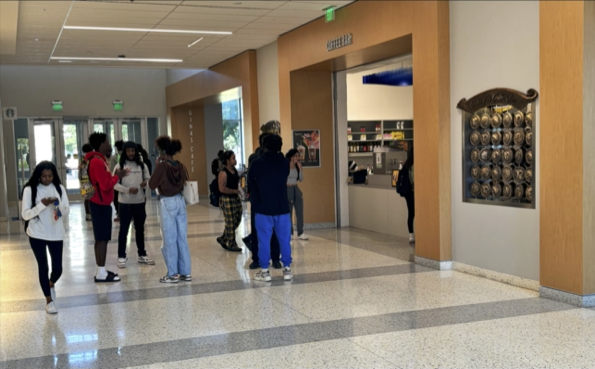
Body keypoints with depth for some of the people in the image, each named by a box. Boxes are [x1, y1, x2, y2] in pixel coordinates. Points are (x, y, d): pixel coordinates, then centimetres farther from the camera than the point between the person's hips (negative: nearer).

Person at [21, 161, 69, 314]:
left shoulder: (59, 188, 1)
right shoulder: (30, 189, -7)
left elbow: (66, 212, 0)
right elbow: (25, 214, -10)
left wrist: (58, 204, -20)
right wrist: (42, 205, -22)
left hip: (56, 234, 2)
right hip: (37, 235, -2)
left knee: (58, 268, 4)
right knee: (43, 267, 2)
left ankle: (51, 284, 40)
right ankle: (49, 300, 17)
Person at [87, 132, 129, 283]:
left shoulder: (99, 160, 15)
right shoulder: (98, 162, -18)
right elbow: (105, 185, -22)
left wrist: (115, 175, 3)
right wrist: (117, 176, -9)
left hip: (101, 203, 10)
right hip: (101, 204, -10)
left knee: (101, 238, 13)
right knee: (103, 238, -7)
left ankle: (101, 270, 20)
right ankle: (101, 273, -3)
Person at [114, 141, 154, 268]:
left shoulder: (142, 165, 5)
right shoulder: (119, 166, -4)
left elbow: (148, 179, 9)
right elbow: (115, 184, -8)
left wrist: (145, 183, -15)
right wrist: (128, 189, -23)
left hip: (140, 202, 3)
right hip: (125, 203, -3)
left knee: (140, 229, 13)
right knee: (123, 230, 2)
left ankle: (142, 255, 23)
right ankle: (121, 257, 9)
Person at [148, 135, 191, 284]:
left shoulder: (162, 166, -14)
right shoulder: (180, 166, 4)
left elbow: (152, 185, -8)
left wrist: (156, 167, -1)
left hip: (167, 203, -6)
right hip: (180, 201, 6)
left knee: (170, 240, 1)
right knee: (182, 238, 10)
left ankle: (173, 274, 6)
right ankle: (185, 272, 15)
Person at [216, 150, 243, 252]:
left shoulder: (234, 170, 9)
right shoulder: (223, 173, -17)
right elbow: (222, 189, -22)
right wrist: (236, 191, -15)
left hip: (236, 198, 9)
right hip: (227, 200, -9)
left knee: (237, 220, 14)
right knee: (230, 223, 0)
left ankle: (223, 239, 28)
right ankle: (232, 245, 12)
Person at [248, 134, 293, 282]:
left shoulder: (257, 163, -7)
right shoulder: (285, 163, 1)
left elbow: (251, 180, 9)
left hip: (263, 207, -2)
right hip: (282, 207, 3)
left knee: (264, 240, 3)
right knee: (284, 239, 8)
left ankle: (264, 271, 5)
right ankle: (287, 269, 11)